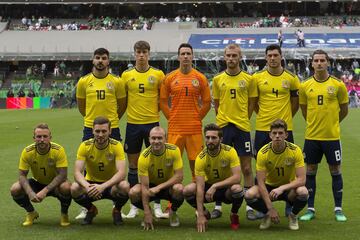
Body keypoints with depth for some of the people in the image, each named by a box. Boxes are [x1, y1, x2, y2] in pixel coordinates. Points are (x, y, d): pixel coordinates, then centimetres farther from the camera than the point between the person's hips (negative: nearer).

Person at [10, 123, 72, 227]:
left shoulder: (58, 150, -24)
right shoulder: (27, 152, -17)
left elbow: (62, 174, -28)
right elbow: (22, 175, -16)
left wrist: (45, 191, -38)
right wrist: (30, 192, -35)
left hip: (55, 184, -3)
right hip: (37, 183, 3)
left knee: (66, 187, -37)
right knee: (15, 189, -23)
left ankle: (64, 214, -4)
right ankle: (31, 213, 8)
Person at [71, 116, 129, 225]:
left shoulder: (116, 146, -17)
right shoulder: (85, 146, -13)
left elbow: (122, 172, -28)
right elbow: (77, 172, -21)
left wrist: (103, 186, -44)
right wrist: (87, 186, -44)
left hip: (111, 185, -1)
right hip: (91, 183, 1)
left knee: (124, 186, -35)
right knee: (74, 189, -30)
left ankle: (117, 210, 1)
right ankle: (91, 210, 4)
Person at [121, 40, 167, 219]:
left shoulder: (158, 74, 1)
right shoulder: (126, 75, 3)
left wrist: (156, 110, 2)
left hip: (152, 123, -1)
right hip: (133, 124, 1)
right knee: (133, 164, 7)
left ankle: (157, 206, 8)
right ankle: (134, 205, 16)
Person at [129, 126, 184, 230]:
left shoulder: (174, 150, -20)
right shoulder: (144, 157, -22)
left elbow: (179, 176, -22)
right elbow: (144, 186, -25)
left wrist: (159, 187, -33)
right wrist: (147, 213, -30)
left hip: (168, 186, 0)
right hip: (151, 185, 0)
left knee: (178, 188, -35)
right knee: (133, 192, -30)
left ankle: (173, 212, -1)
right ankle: (149, 213, 5)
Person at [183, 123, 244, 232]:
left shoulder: (230, 151, -21)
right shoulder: (201, 158, -20)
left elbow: (237, 177, -29)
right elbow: (200, 187, -25)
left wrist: (215, 186, -38)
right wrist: (200, 215, -32)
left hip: (227, 188, -1)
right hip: (209, 186, 1)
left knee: (237, 189, -37)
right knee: (188, 190, -26)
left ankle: (234, 215, -2)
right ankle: (205, 213, 6)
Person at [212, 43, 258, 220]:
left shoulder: (248, 79, 2)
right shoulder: (218, 79, 6)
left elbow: (251, 104, 7)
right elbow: (216, 104, 12)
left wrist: (242, 119, 0)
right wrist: (224, 121, 5)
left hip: (242, 127, -1)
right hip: (223, 127, 1)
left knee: (246, 167, 1)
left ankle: (249, 206, 7)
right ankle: (218, 206, 11)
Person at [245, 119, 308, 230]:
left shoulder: (295, 150, -19)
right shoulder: (263, 153, -18)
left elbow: (301, 180, -22)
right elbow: (261, 182, -20)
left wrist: (282, 188, -37)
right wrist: (270, 208, -26)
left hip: (289, 187, 0)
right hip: (269, 187, 0)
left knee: (303, 192, -35)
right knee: (249, 195, -30)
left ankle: (293, 216, -1)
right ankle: (268, 215, 3)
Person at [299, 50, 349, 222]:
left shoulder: (338, 85, -4)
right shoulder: (305, 86, 0)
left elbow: (344, 110, 7)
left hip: (332, 136, -1)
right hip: (312, 136, 2)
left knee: (335, 171, 6)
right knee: (310, 172, 6)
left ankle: (338, 209, 16)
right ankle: (310, 209, 16)